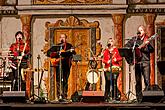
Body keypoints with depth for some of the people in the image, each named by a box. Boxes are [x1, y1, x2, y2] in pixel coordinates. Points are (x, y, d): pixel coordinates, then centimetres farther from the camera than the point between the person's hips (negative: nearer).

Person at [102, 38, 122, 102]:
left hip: (115, 68, -1)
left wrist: (116, 59, -12)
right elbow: (103, 59, 11)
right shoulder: (106, 51, 14)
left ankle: (115, 96, -6)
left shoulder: (116, 50, 11)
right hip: (107, 68, 1)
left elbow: (120, 58, 7)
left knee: (114, 82, -9)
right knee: (108, 82, -5)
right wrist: (107, 62, -9)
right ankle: (107, 97, -1)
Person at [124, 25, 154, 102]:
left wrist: (148, 44, -21)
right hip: (137, 62, 2)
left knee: (147, 80, -11)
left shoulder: (147, 40, 7)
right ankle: (139, 98, 7)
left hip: (145, 62, -2)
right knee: (138, 81, 3)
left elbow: (152, 50, -3)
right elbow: (126, 46, 16)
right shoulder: (134, 39, 12)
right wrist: (132, 50, 0)